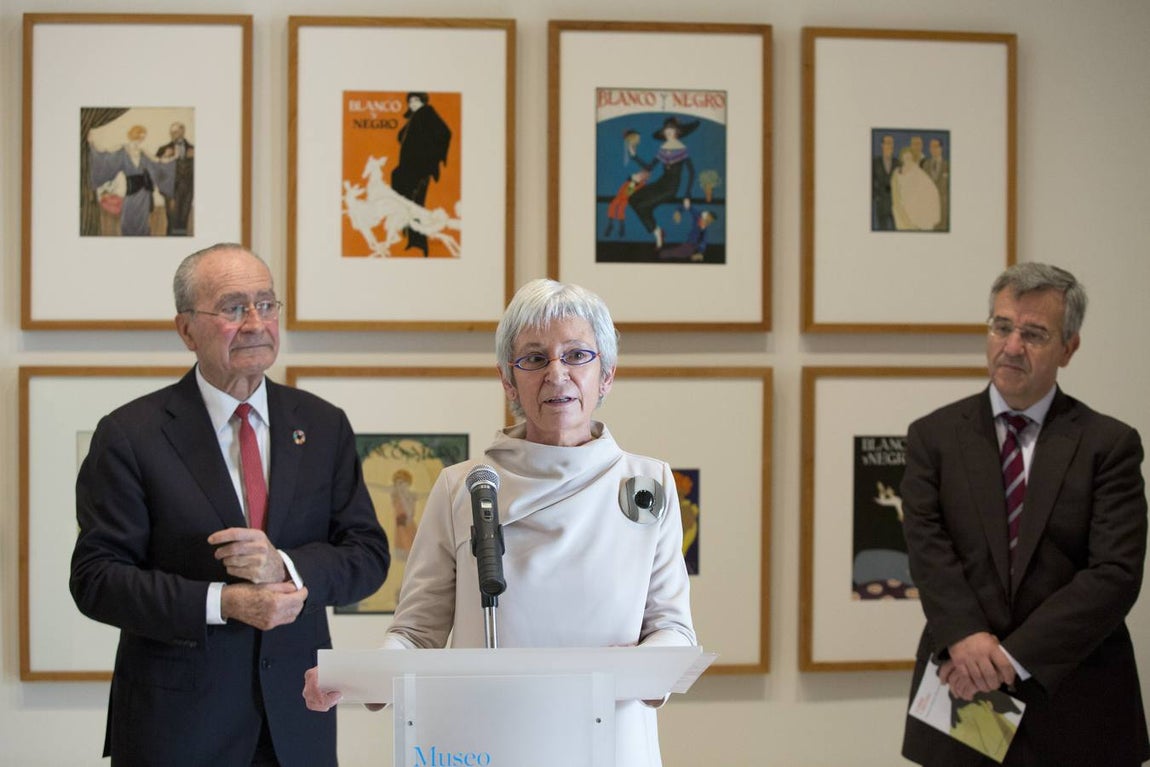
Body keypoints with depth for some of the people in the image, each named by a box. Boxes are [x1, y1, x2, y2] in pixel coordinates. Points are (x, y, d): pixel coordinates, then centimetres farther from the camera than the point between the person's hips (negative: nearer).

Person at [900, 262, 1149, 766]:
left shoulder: (1110, 444, 0)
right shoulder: (935, 436, 5)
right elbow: (927, 545, -6)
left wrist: (1014, 656, -17)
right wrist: (965, 636, -23)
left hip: (1074, 701, -1)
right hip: (962, 691, 1)